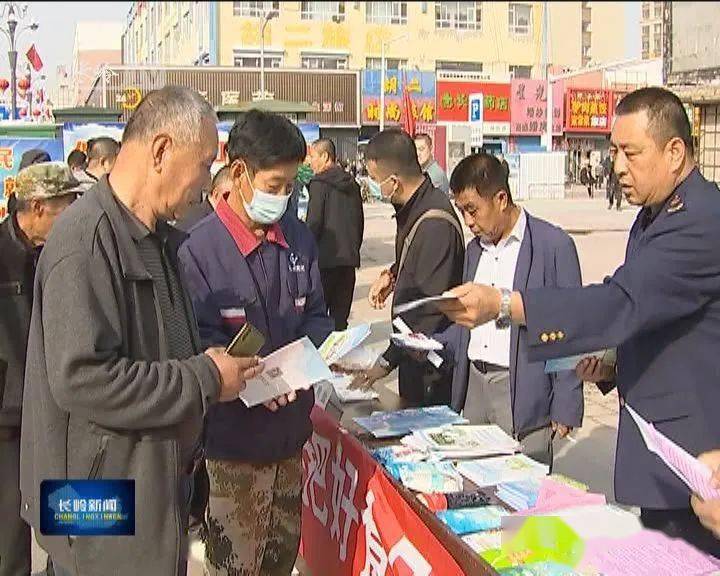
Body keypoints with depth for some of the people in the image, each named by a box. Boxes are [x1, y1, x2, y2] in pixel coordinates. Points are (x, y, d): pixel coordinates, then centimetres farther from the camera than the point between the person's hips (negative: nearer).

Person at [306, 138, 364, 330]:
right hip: (349, 257, 7)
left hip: (325, 258, -6)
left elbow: (314, 222, -14)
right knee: (341, 312, 11)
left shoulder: (319, 183, -9)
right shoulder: (352, 183, 12)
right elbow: (360, 221, 16)